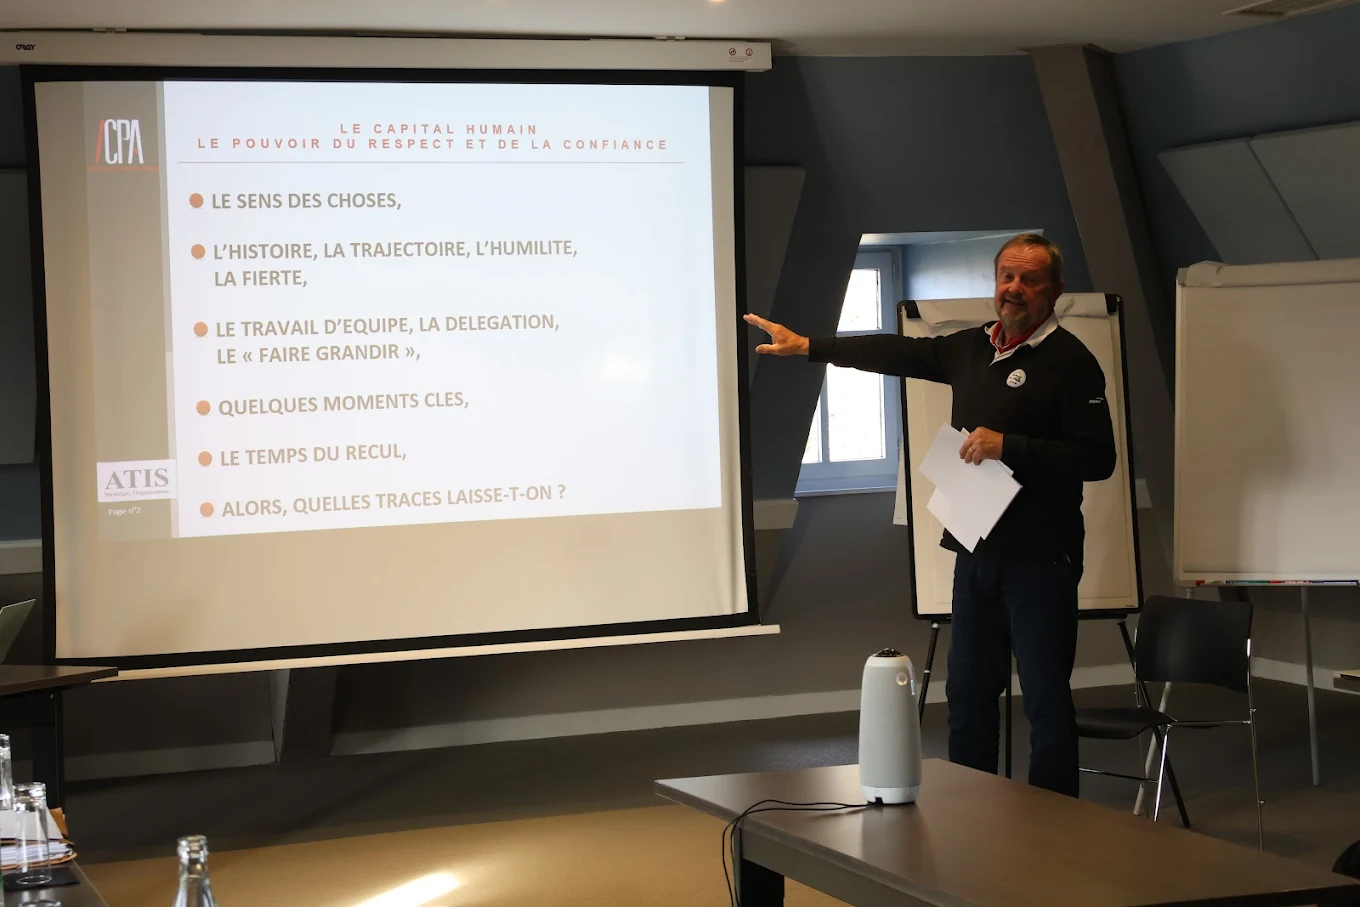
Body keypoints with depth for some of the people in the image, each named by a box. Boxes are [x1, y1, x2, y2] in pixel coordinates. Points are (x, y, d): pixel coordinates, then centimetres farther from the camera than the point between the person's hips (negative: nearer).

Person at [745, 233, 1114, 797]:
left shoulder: (1069, 361, -9)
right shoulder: (972, 349, 14)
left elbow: (1097, 459, -15)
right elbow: (896, 353, 23)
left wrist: (1008, 446, -21)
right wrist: (806, 346, 23)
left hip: (1039, 559, -7)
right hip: (976, 553, 7)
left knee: (1046, 701, -4)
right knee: (968, 693, 12)